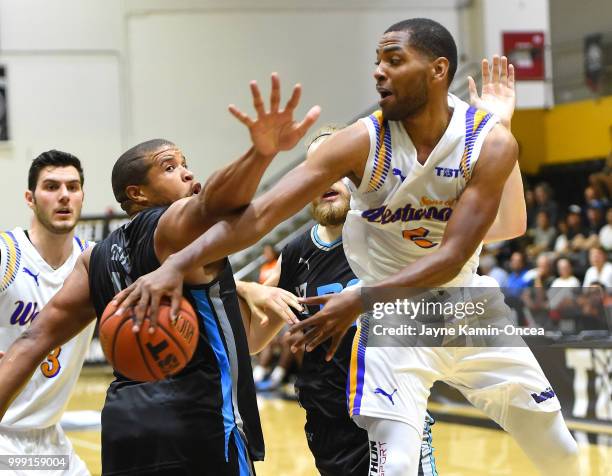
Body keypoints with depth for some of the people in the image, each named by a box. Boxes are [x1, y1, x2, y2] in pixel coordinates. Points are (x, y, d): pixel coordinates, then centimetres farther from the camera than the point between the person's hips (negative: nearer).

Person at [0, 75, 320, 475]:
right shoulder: (176, 224, -3)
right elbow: (213, 203, -27)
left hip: (124, 419, 8)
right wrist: (263, 152, -45)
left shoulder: (98, 259, 18)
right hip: (197, 418, -8)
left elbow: (35, 340, 12)